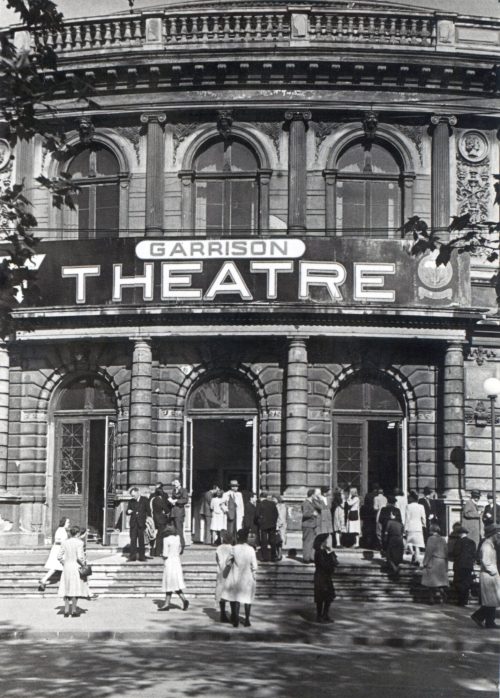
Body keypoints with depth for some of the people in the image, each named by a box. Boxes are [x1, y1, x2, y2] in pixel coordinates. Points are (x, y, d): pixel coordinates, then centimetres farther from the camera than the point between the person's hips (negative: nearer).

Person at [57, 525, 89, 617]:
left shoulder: (64, 542, 3)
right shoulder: (79, 542, -11)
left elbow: (59, 556, 2)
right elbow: (80, 557, -18)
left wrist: (64, 563, 15)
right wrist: (84, 564, -3)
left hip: (66, 567, 4)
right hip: (76, 567, -4)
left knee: (67, 588, 12)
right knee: (75, 589, 3)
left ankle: (66, 611, 11)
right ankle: (74, 611, 5)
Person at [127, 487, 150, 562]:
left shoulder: (144, 500, 1)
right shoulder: (131, 501, 11)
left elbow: (148, 511, 2)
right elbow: (127, 511, 13)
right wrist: (129, 511, -11)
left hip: (141, 523, -3)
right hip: (133, 523, 3)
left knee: (141, 540, 1)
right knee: (133, 540, -1)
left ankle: (142, 557, 7)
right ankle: (132, 557, 0)